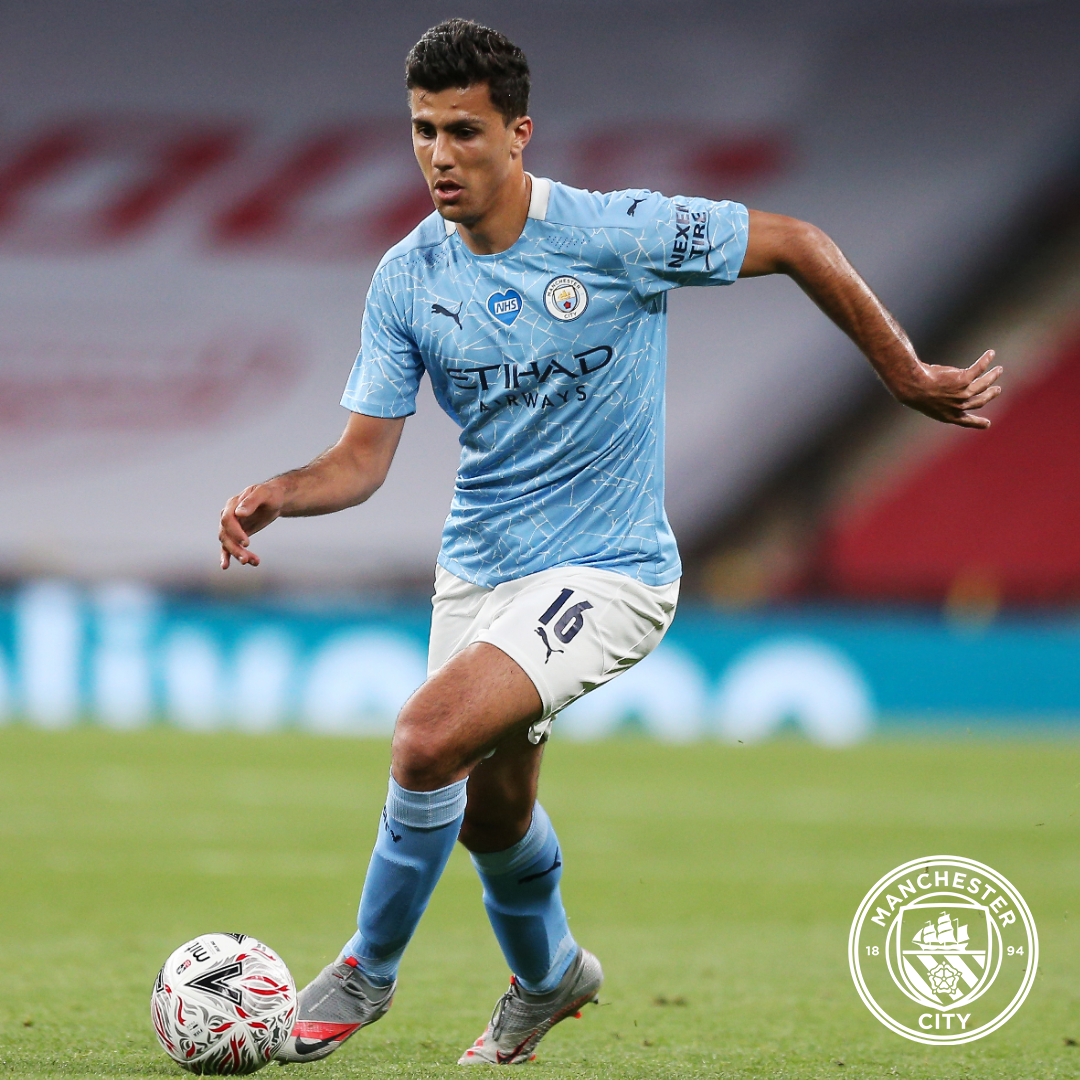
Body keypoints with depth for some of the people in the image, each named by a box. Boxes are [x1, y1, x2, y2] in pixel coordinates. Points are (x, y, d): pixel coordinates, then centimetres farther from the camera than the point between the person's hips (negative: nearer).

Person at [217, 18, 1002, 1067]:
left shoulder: (615, 233, -17)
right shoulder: (406, 279, -4)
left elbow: (798, 245, -7)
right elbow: (364, 456, -3)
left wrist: (907, 377, -2)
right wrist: (276, 495, -24)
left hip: (606, 573, -6)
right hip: (476, 570, 6)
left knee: (428, 737, -25)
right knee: (491, 812, 18)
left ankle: (368, 970, -4)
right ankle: (547, 980, 50)